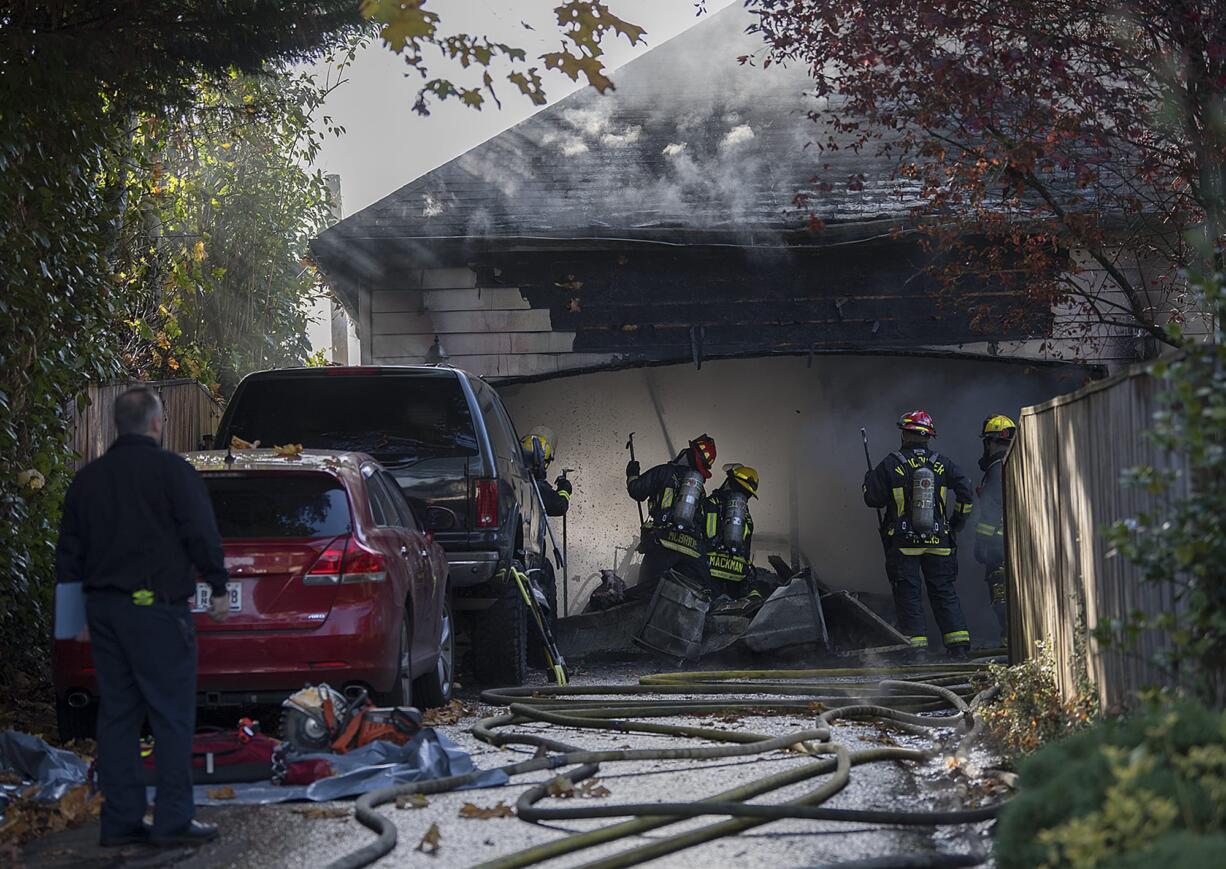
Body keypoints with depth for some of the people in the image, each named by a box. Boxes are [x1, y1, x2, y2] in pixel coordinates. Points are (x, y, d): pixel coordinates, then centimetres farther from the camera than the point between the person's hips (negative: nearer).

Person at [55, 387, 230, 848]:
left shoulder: (88, 478, 13)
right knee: (172, 715, -3)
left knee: (117, 714, 9)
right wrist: (218, 588, -2)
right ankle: (173, 819, -5)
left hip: (103, 607, 6)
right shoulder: (171, 470, -7)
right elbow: (202, 535, -11)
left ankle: (121, 819, 9)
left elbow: (69, 551, 16)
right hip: (155, 606, -6)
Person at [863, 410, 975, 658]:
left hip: (903, 543, -3)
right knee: (944, 592, 9)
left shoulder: (891, 464, -6)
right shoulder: (941, 463, 3)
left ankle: (916, 645, -4)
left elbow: (873, 498, -3)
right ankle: (959, 644, 3)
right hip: (938, 542, 3)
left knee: (908, 594, 2)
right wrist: (957, 521, 16)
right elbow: (966, 493, 1)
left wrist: (869, 480, 18)